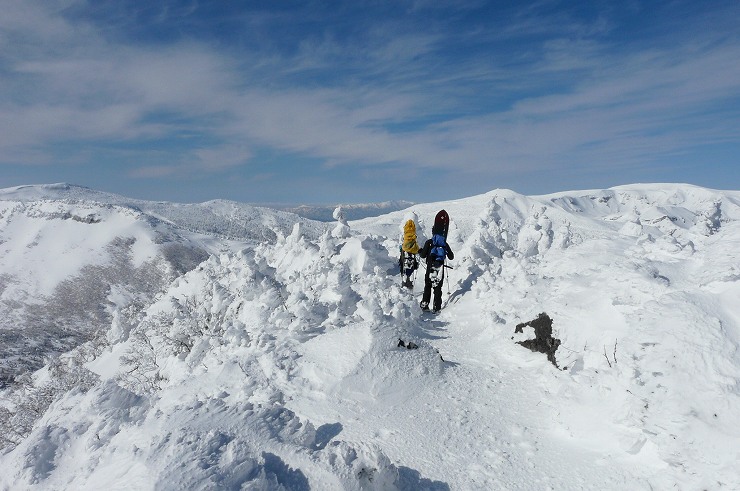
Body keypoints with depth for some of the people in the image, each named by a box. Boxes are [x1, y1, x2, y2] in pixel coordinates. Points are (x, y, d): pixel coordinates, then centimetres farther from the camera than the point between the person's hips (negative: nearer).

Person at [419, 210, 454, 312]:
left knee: (427, 287, 11)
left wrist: (420, 251, 14)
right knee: (438, 288, 8)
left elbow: (423, 255, -6)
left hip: (430, 269, -1)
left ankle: (424, 304, 10)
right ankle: (437, 307, 7)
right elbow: (451, 257, 8)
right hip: (440, 270, 2)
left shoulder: (429, 243, -7)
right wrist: (447, 252, 28)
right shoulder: (445, 244, 1)